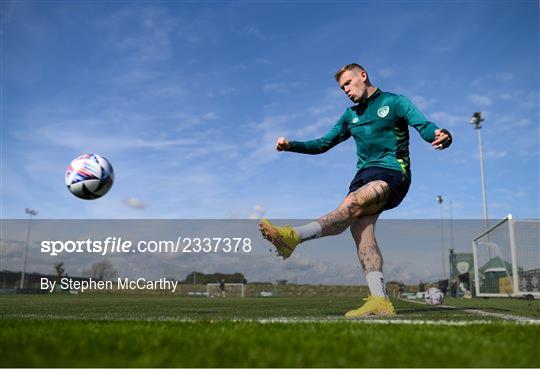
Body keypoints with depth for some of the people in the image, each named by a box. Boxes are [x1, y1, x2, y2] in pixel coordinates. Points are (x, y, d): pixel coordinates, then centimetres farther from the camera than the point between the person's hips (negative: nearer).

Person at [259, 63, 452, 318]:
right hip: (364, 174, 5)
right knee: (360, 229, -19)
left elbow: (423, 125, -6)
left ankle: (293, 237, -47)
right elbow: (323, 143, 24)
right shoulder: (350, 116, 24)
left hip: (393, 173, -5)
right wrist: (291, 145, 8)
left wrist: (441, 136, -30)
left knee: (352, 204, -32)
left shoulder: (394, 102, 8)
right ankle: (380, 302, -26)